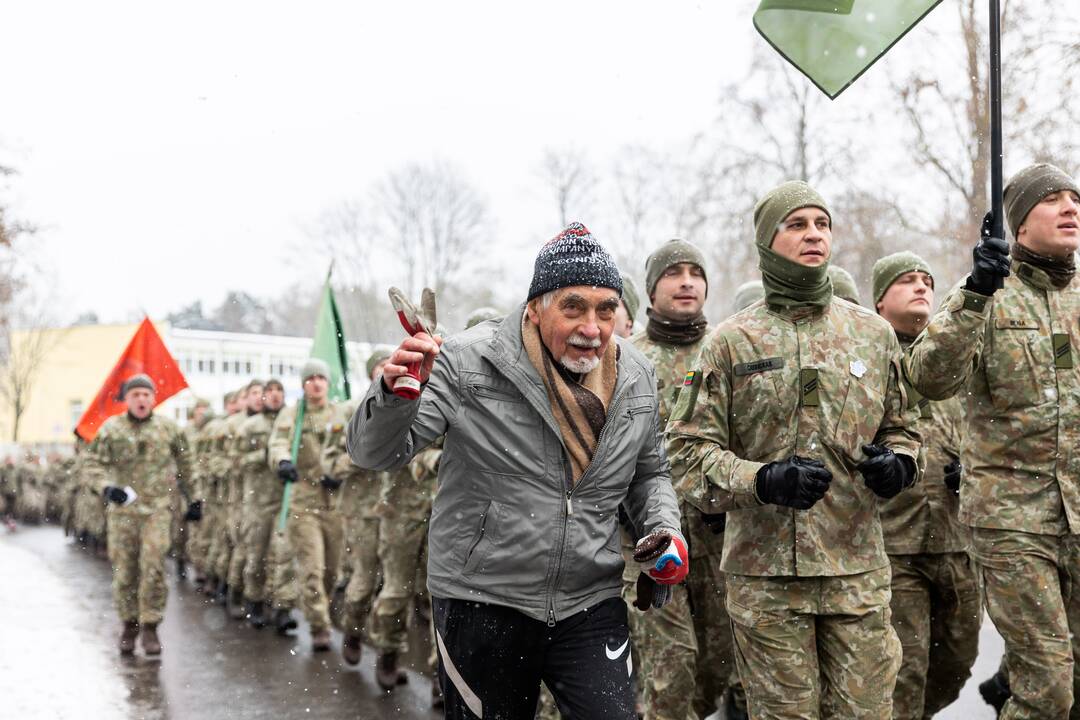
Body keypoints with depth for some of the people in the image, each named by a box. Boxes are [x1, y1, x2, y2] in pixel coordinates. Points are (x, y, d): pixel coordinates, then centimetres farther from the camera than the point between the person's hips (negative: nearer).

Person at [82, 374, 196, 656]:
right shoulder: (111, 428, 0)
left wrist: (188, 493, 20)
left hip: (158, 508, -1)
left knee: (153, 567, -11)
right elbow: (93, 461, 0)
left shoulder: (168, 428, 3)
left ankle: (150, 626, -2)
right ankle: (129, 624, 21)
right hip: (122, 508, 1)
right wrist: (106, 486, -17)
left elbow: (183, 461, 15)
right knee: (124, 570, 6)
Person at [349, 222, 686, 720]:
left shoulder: (636, 379, 3)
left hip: (591, 606, 3)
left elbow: (648, 473, 19)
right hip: (481, 604, -3)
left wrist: (665, 529, 0)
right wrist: (394, 394, -32)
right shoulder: (469, 362, -12)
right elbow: (375, 454, -12)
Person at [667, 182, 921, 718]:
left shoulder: (873, 332, 9)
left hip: (858, 567, 2)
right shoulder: (731, 342, 0)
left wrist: (898, 462, -3)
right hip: (765, 573, -2)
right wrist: (762, 481, -21)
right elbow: (687, 451, -4)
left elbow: (899, 426, 20)